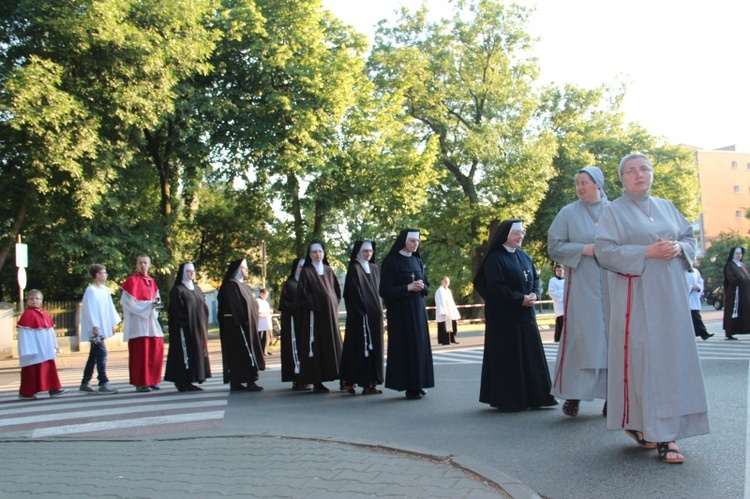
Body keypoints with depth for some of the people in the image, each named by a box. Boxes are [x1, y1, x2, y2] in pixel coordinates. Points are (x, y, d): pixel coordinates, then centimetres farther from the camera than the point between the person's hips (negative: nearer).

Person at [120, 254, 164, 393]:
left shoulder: (151, 281, 15)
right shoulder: (132, 281, -4)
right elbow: (130, 303, -10)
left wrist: (157, 304, -4)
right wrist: (150, 305, -16)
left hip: (151, 320, 6)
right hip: (138, 321, -6)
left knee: (156, 349, 4)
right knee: (140, 352, -6)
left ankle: (152, 380, 14)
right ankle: (140, 383, 0)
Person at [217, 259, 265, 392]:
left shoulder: (243, 285, 20)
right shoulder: (231, 285, -9)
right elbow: (234, 306, -18)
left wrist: (251, 321, 12)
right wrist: (244, 320, -23)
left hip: (246, 325, 10)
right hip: (237, 324, -9)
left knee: (236, 354, 9)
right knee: (245, 352, -11)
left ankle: (235, 382, 11)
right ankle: (250, 381, -11)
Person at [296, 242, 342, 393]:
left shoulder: (329, 270, 15)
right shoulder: (306, 272, 0)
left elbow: (337, 290, 19)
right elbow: (302, 293, -7)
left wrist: (334, 304, 6)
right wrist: (313, 305, -14)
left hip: (330, 313, 5)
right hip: (314, 314, -5)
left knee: (333, 345, 2)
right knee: (316, 346, -5)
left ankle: (333, 374, 8)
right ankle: (316, 382, -2)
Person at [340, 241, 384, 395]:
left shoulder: (374, 269, 16)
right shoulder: (354, 269, -5)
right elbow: (355, 293, -11)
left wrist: (379, 310, 9)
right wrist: (363, 311, -17)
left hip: (375, 312, 7)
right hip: (360, 313, -7)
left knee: (374, 346, 6)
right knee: (363, 346, -7)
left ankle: (373, 381, 11)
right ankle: (366, 384, -6)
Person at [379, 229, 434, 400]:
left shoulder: (418, 261, 12)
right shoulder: (391, 261, -7)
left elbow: (427, 287, 16)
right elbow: (385, 290, -11)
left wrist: (422, 287, -7)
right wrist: (408, 287, -19)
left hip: (418, 310, 6)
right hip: (400, 311, -6)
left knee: (419, 345, 5)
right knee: (404, 346, -7)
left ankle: (417, 384, 12)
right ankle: (408, 386, -1)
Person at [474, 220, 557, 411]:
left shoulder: (524, 256, 13)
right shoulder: (495, 258, -9)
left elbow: (535, 278, 15)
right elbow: (495, 287, -16)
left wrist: (534, 294, -5)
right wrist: (520, 298, -16)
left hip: (526, 315, 7)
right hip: (504, 317, -7)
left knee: (531, 355, 7)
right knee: (508, 358, -3)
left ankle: (535, 396, 14)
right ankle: (509, 400, 5)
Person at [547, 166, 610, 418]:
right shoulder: (568, 213, 5)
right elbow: (553, 246, 1)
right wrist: (584, 249, -12)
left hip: (612, 285, 2)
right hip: (581, 286, -2)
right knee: (581, 336, -5)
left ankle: (611, 394, 11)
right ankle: (572, 395, 2)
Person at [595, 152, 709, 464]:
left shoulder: (666, 207, 17)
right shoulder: (614, 211, 2)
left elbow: (690, 237, 18)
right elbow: (603, 250, -8)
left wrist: (679, 248, -6)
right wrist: (647, 252, -16)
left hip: (670, 295, 5)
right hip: (635, 296, -5)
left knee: (673, 355, 1)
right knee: (640, 356, -8)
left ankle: (666, 431, 8)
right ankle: (639, 424, -1)